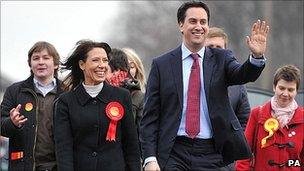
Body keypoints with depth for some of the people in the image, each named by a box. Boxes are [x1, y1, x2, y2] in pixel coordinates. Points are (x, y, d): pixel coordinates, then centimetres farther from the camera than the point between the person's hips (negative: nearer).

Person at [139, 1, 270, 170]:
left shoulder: (221, 59, 7)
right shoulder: (161, 65, 4)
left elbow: (242, 74, -13)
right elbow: (150, 117, 2)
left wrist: (257, 56, -35)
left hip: (211, 155, 1)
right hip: (174, 153, -1)